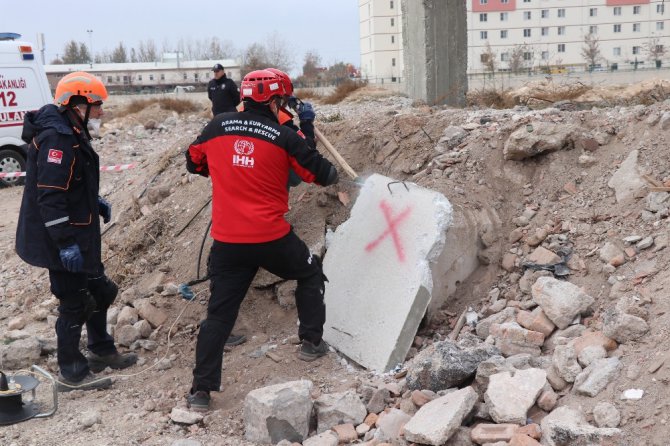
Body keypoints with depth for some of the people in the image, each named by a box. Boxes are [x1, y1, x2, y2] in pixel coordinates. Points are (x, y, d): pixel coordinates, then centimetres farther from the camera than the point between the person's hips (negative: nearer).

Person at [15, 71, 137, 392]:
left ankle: (101, 352, 37)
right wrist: (65, 243, -27)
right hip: (63, 240, -11)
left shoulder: (71, 133, 12)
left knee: (99, 291, 21)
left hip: (79, 236, 11)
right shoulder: (57, 138, -22)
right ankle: (71, 372, 15)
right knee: (74, 303, 1)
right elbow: (50, 195, -27)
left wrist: (95, 201, 13)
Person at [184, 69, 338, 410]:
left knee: (219, 314, 9)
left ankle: (201, 389, 7)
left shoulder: (217, 127, 2)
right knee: (310, 274, 26)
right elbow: (321, 173, 2)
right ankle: (311, 342, 31)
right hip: (272, 239, -2)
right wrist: (333, 174, 25)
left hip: (226, 242, 3)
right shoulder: (283, 137, -5)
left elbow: (193, 162, 18)